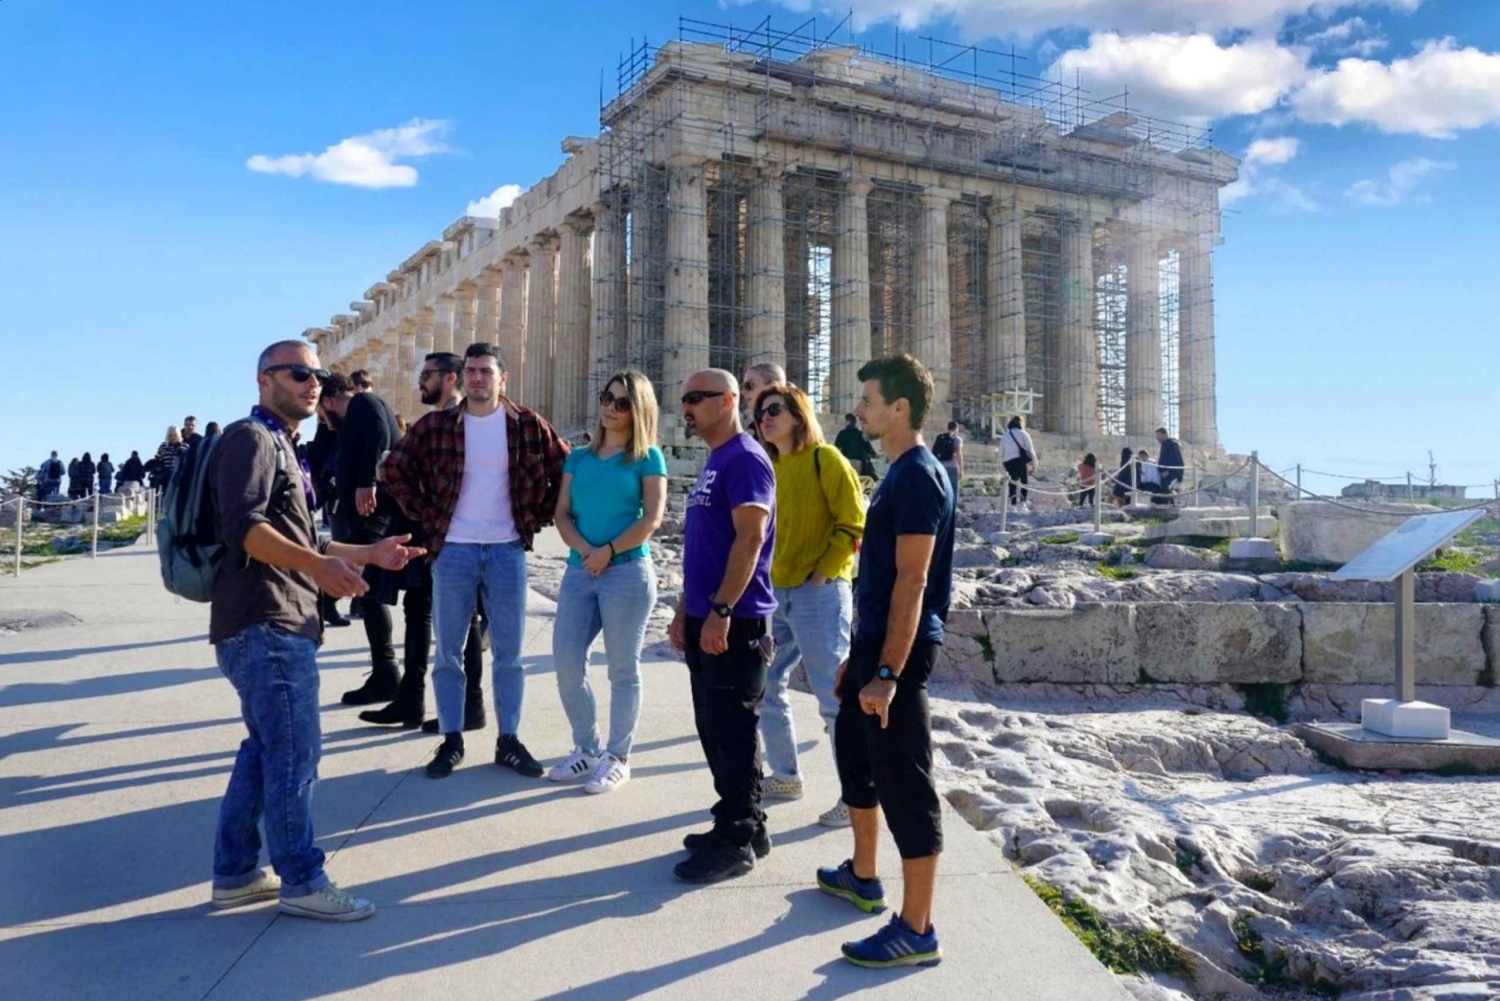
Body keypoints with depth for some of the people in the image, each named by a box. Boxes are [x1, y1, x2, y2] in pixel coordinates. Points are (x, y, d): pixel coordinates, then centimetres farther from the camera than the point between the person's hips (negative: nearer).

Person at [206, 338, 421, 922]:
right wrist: (317, 566, -34)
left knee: (266, 750, 15)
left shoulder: (283, 448, 24)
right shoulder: (251, 438, -8)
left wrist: (371, 554, 22)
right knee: (295, 752, -5)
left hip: (279, 624, 11)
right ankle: (301, 880, 4)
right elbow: (243, 526, -24)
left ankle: (235, 873, 25)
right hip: (266, 625, -11)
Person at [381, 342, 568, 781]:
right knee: (448, 652, 6)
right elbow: (394, 468, 7)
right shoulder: (436, 425, 0)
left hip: (507, 550, 0)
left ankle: (509, 741, 17)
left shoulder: (528, 424, 0)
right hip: (453, 550, 0)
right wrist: (426, 515, 0)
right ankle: (451, 740, 18)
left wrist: (537, 517, 2)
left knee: (508, 654, 6)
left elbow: (566, 470, 7)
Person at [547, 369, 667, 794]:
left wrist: (608, 551, -12)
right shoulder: (579, 457, 14)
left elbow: (652, 518, -8)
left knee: (623, 670, 2)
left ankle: (618, 758, 15)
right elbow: (562, 514, 8)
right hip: (578, 571, 5)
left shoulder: (648, 457, 1)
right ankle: (587, 748, 23)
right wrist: (584, 551, -10)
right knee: (566, 664, 4)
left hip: (628, 571, -5)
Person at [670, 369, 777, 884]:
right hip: (705, 618, 10)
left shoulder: (745, 459, -12)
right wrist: (685, 610, 20)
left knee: (731, 733, -2)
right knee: (714, 730, 15)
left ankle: (736, 841, 9)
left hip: (733, 622, -10)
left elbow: (750, 538, -21)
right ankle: (741, 824, 26)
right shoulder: (713, 462, 17)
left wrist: (720, 611, -24)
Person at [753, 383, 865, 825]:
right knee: (764, 689, 14)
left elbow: (854, 524, -12)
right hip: (774, 593, 8)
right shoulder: (769, 467, 12)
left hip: (818, 594, -8)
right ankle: (785, 776, 30)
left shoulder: (824, 458, -8)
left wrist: (822, 574, -14)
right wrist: (764, 574, 10)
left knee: (834, 698, -4)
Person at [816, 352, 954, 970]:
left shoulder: (918, 477, -17)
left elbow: (912, 582, -22)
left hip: (899, 650, -11)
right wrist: (859, 657, 21)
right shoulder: (898, 474, 14)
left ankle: (917, 930, 7)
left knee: (903, 782, -3)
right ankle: (862, 876, 40)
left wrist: (888, 672, -25)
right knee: (855, 753, 22)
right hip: (875, 641, 11)